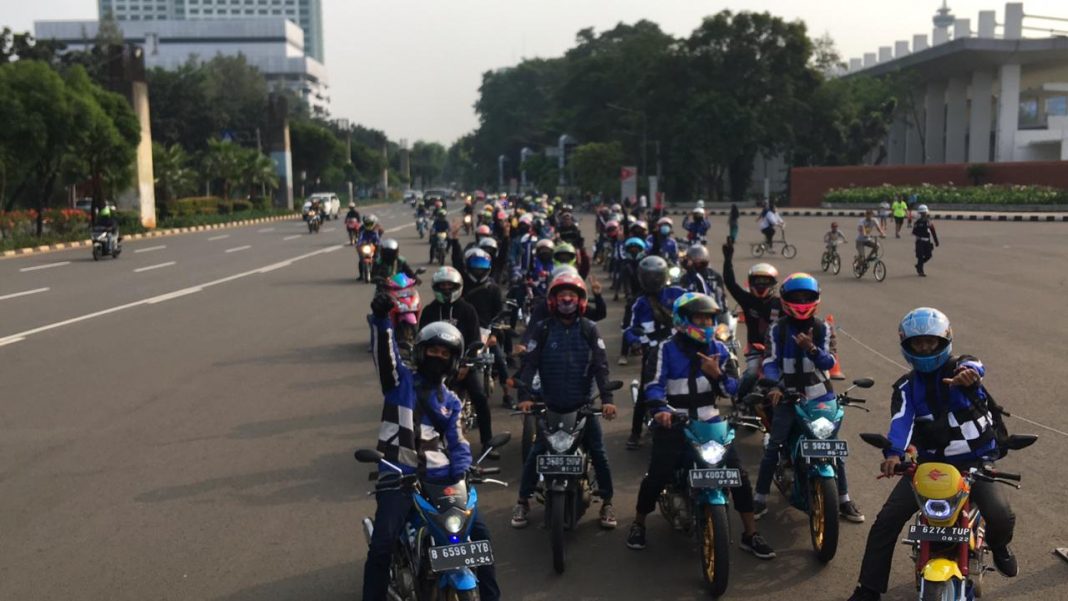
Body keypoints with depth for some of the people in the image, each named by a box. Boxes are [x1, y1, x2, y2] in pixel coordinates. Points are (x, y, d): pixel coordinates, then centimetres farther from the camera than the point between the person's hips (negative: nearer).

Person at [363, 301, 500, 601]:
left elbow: (457, 439, 11)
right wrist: (381, 318, -30)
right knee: (382, 545, -17)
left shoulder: (450, 401, 18)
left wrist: (460, 466, -11)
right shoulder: (400, 380, 7)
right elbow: (385, 352, -12)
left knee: (479, 530, -1)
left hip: (439, 476, 4)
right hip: (398, 475, -3)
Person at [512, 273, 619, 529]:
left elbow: (600, 366, -5)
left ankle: (607, 502, 16)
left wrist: (607, 399, -16)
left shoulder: (589, 329, 1)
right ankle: (523, 501, 14)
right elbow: (529, 364, -5)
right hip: (551, 405, 0)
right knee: (536, 453, 0)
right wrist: (524, 396, -18)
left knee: (598, 452, 2)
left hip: (583, 405, 0)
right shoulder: (543, 329, 0)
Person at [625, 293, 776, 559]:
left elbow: (733, 388, 3)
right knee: (657, 475, -13)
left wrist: (716, 375, -18)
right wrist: (659, 409, -33)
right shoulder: (667, 350, -4)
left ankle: (751, 535, 9)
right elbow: (654, 384, -13)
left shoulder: (719, 350, 7)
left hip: (710, 422, 3)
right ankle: (638, 524, 14)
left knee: (738, 474, -6)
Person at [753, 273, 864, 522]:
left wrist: (811, 349, -27)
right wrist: (773, 386, -26)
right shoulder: (777, 329, 0)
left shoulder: (822, 328, 3)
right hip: (787, 395, -1)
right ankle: (760, 499, 1)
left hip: (819, 395, 1)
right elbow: (770, 361, -8)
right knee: (773, 447, -8)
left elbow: (828, 362, -7)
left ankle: (844, 500, 15)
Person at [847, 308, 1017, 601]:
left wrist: (970, 374, -53)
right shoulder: (906, 386, 4)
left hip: (975, 461, -1)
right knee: (886, 520, -12)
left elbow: (974, 366, -26)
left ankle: (998, 545, 16)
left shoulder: (960, 365, 0)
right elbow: (901, 420, -16)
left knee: (1001, 517, -23)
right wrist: (894, 453, -37)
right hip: (928, 463, 2)